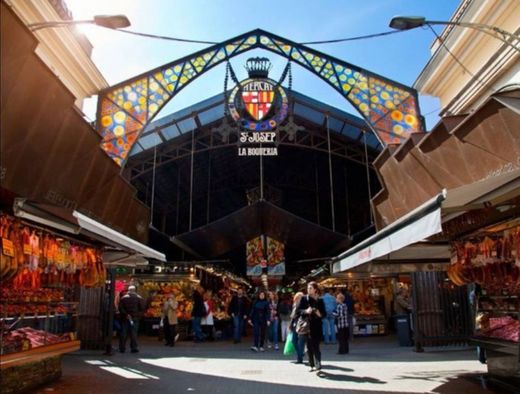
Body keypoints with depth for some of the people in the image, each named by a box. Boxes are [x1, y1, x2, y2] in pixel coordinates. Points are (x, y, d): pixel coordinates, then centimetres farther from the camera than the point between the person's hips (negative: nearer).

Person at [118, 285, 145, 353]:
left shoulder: (123, 298, 3)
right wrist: (138, 315, 9)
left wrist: (125, 314, -9)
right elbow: (142, 308, -2)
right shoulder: (139, 298, 1)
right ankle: (134, 348, 2)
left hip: (125, 318, 1)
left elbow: (120, 308, -7)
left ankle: (122, 348, 9)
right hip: (135, 318, -1)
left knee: (124, 333, 6)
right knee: (134, 333, 2)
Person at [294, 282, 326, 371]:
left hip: (316, 326, -1)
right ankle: (312, 365, 15)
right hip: (307, 325, 1)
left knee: (315, 346, -8)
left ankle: (318, 364, -8)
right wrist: (305, 311, -17)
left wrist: (320, 314, -12)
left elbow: (324, 313, 9)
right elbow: (297, 311, 0)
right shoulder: (304, 299, 4)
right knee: (309, 347, 5)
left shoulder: (320, 301, 5)